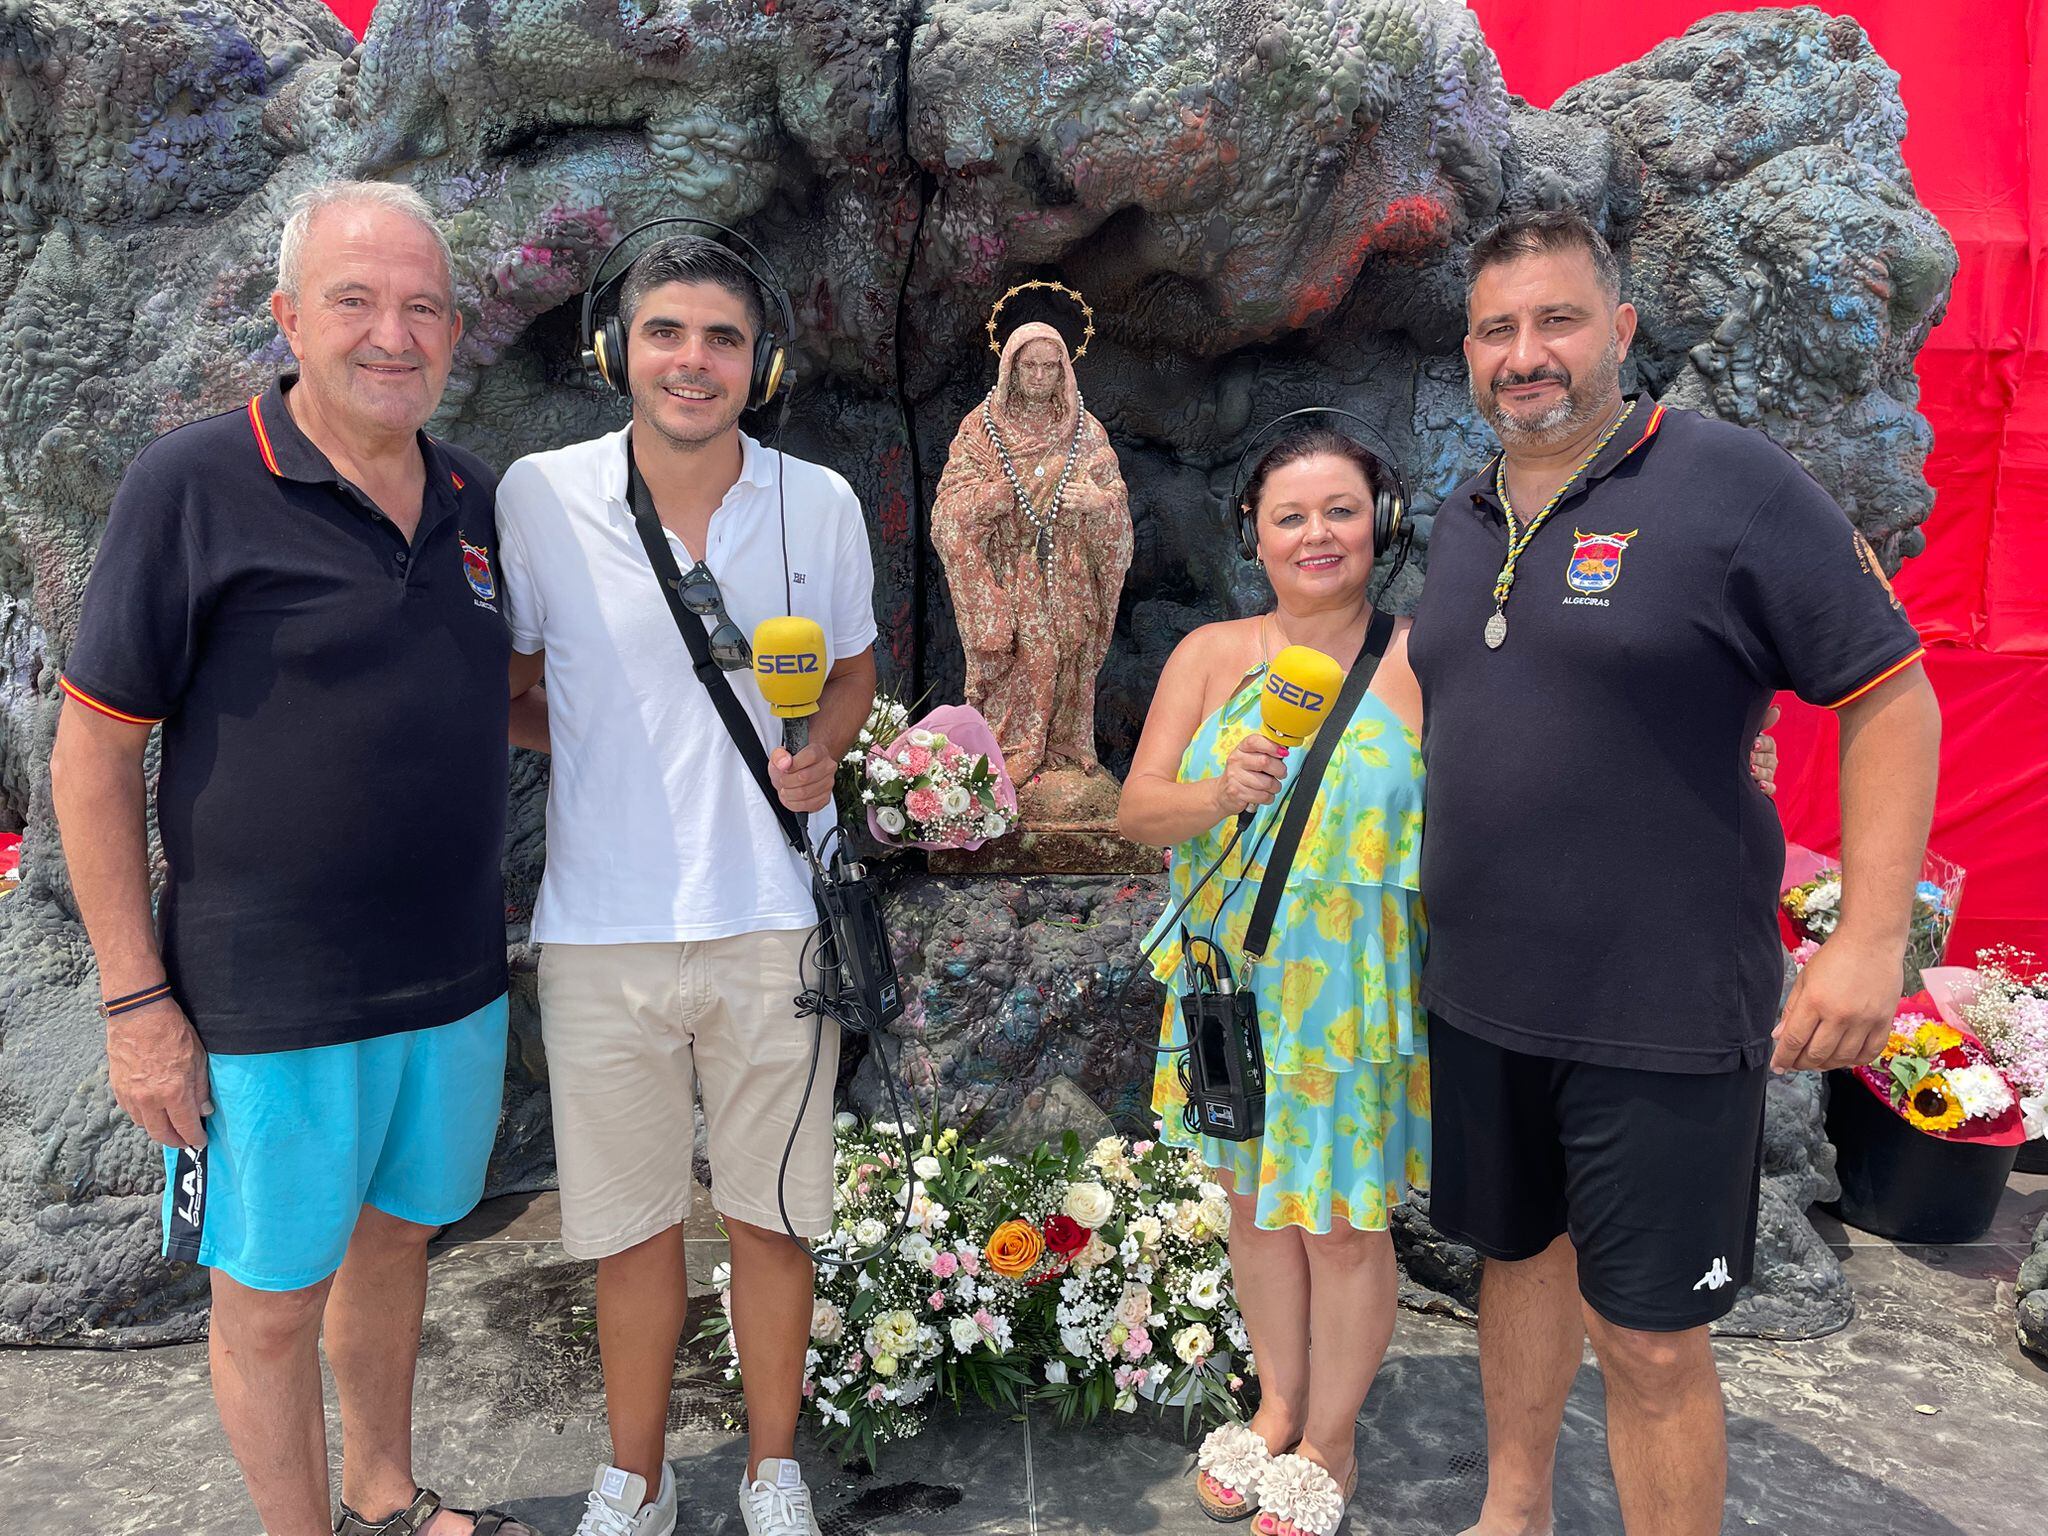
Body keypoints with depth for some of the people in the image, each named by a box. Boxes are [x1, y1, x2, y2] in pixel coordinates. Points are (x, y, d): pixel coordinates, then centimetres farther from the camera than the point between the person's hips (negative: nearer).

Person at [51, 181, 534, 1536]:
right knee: (273, 1299, 11)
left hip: (454, 980, 6)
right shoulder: (196, 486, -13)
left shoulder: (468, 496, 5)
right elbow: (93, 754, -10)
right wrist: (137, 1001, -12)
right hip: (275, 1004, -6)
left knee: (396, 1241, 23)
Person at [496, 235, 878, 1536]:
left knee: (772, 1214, 13)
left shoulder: (820, 503, 0)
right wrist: (584, 749, -9)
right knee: (630, 1223, 13)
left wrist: (825, 749, -8)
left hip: (774, 918, 1)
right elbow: (510, 673, 10)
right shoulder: (538, 496, -3)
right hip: (599, 928, 0)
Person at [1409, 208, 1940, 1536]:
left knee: (1648, 1337, 2)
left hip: (1661, 1014, -6)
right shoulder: (1463, 522, 9)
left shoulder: (1731, 483, -11)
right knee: (1519, 1250, 21)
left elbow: (1890, 696, -10)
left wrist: (1873, 934, -16)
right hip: (1479, 996, 6)